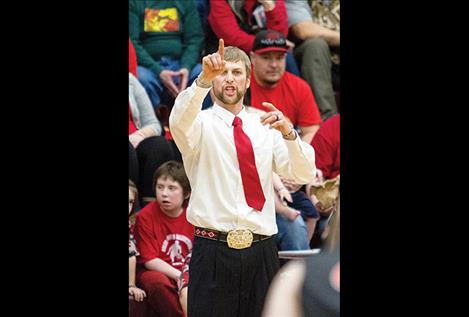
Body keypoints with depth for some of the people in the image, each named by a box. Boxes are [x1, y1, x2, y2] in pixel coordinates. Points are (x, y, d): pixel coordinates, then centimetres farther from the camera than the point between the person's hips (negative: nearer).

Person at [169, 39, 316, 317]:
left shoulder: (265, 127, 12)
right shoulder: (202, 124, 4)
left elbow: (304, 174, 1)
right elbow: (180, 122, -22)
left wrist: (288, 133, -18)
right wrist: (204, 80, -39)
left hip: (262, 253, 3)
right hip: (213, 252, -3)